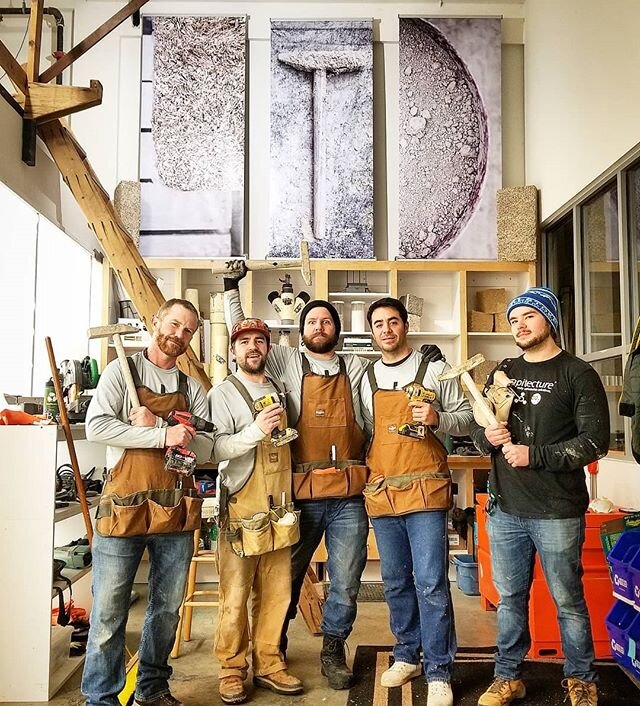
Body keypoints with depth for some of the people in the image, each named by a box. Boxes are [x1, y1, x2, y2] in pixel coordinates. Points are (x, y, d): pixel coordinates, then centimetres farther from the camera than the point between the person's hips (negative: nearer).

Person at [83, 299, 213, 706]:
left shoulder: (192, 388, 11)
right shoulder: (122, 372, 2)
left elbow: (204, 449, 1)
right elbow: (96, 427, -13)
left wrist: (155, 424, -13)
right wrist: (163, 436, -18)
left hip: (176, 512, 4)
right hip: (124, 508, -4)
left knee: (167, 609, 14)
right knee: (109, 612, 1)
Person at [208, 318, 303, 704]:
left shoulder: (278, 389, 14)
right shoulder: (223, 393, -5)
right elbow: (214, 449, -16)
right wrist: (255, 431, -27)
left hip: (279, 508, 6)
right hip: (242, 510, -5)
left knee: (277, 592, 10)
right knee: (236, 596, 1)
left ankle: (269, 664, 23)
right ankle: (232, 670, 15)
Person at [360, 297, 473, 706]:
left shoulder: (434, 370, 2)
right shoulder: (367, 379, 12)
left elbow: (465, 419, 2)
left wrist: (438, 418, -16)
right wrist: (367, 473, 10)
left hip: (425, 491, -4)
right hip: (382, 492, 4)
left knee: (431, 583, -6)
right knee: (396, 581, 13)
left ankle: (438, 672, 6)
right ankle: (407, 656, 29)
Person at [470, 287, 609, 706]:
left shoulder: (578, 374, -3)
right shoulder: (503, 372, 12)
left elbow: (595, 441, -11)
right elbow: (480, 432, 16)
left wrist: (533, 455, -17)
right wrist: (487, 437, -7)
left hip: (557, 513, -4)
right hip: (505, 509, 4)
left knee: (568, 601, 8)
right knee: (510, 599, 14)